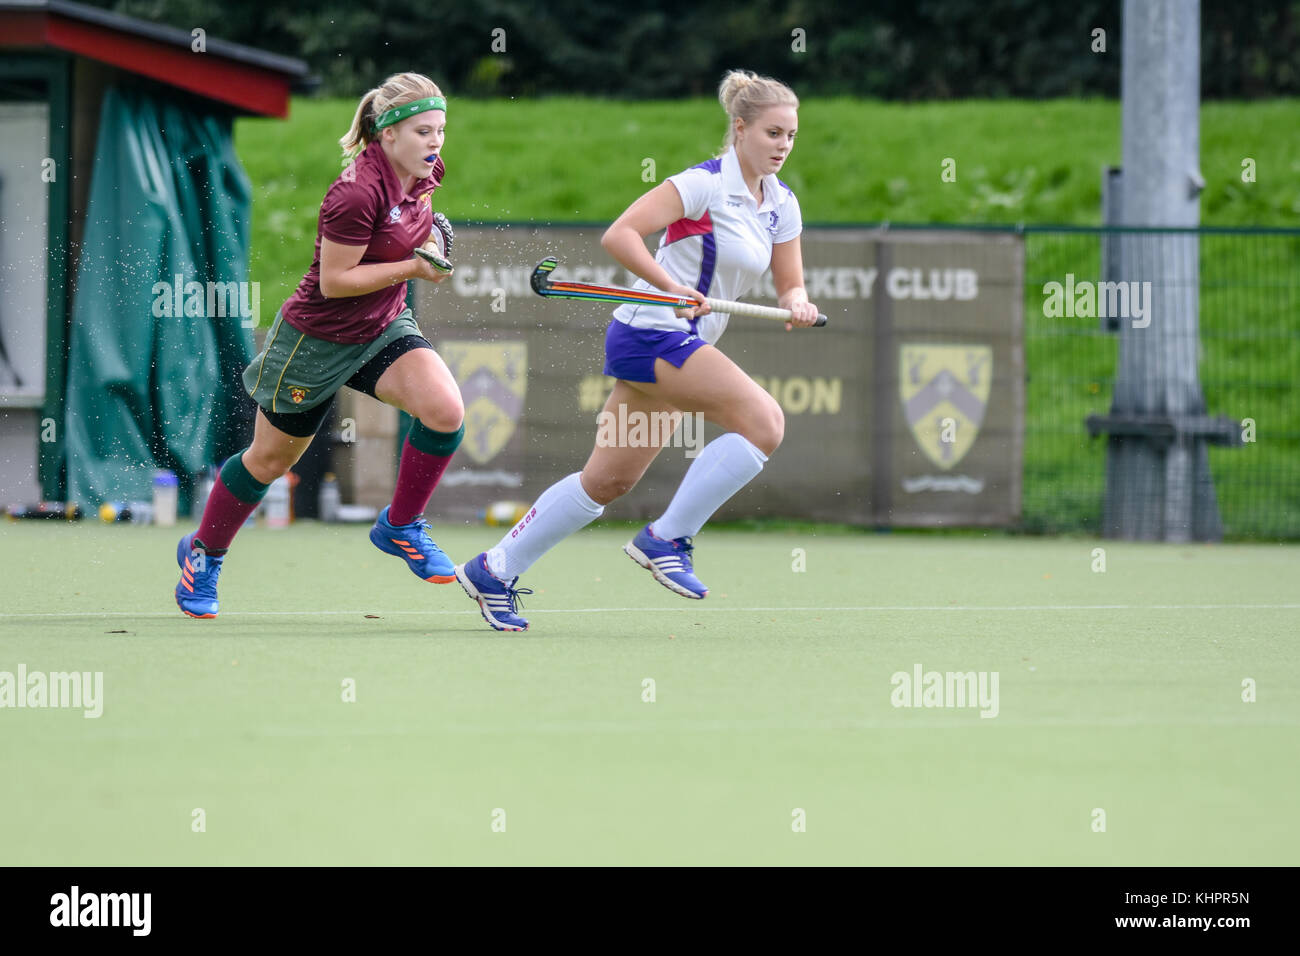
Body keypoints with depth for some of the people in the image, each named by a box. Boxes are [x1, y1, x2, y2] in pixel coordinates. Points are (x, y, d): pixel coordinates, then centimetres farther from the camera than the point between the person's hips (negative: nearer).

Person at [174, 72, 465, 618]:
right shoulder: (358, 192, -31)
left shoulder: (423, 173, -6)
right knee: (271, 459, 11)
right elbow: (334, 281, -27)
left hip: (383, 328, 6)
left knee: (445, 411, -20)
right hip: (317, 340, -6)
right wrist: (412, 267, -26)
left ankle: (400, 527, 2)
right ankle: (203, 553, 36)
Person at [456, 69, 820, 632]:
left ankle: (493, 571, 21)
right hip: (652, 335, -9)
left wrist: (797, 305, -10)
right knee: (763, 420, -22)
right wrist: (672, 288, -31)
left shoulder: (782, 204, 10)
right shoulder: (704, 183, -15)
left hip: (684, 347, 9)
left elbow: (789, 285, 13)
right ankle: (666, 539, -14)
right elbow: (619, 235, -21)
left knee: (609, 480, 12)